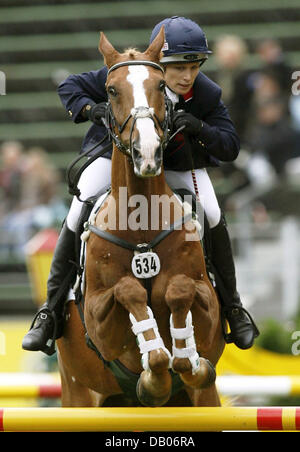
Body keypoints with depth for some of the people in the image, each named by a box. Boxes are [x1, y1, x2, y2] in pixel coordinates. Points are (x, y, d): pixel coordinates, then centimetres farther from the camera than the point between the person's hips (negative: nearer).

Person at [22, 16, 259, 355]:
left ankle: (231, 305, 1)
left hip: (178, 164, 1)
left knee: (213, 219, -19)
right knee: (76, 221, -18)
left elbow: (230, 148, -19)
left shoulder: (207, 95, -22)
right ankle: (52, 309, -3)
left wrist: (199, 129, -39)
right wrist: (91, 109, -35)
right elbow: (70, 87, -13)